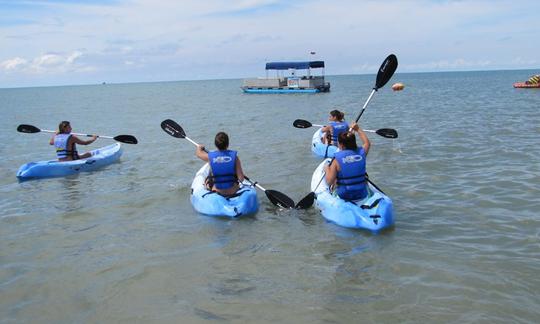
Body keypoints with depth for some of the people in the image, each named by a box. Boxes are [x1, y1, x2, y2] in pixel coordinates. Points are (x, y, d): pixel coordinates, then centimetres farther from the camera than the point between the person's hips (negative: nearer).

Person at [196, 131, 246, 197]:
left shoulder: (210, 157, -11)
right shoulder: (234, 157, -15)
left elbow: (198, 153, 12)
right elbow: (241, 179, -15)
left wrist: (199, 147, 35)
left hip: (217, 191, 1)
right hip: (233, 191, -1)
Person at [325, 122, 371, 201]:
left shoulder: (337, 160, -18)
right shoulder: (361, 153, -8)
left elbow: (329, 181, -17)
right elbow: (367, 143, 17)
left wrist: (327, 170, 1)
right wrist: (358, 129, 25)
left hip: (343, 196, -2)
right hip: (362, 195, 3)